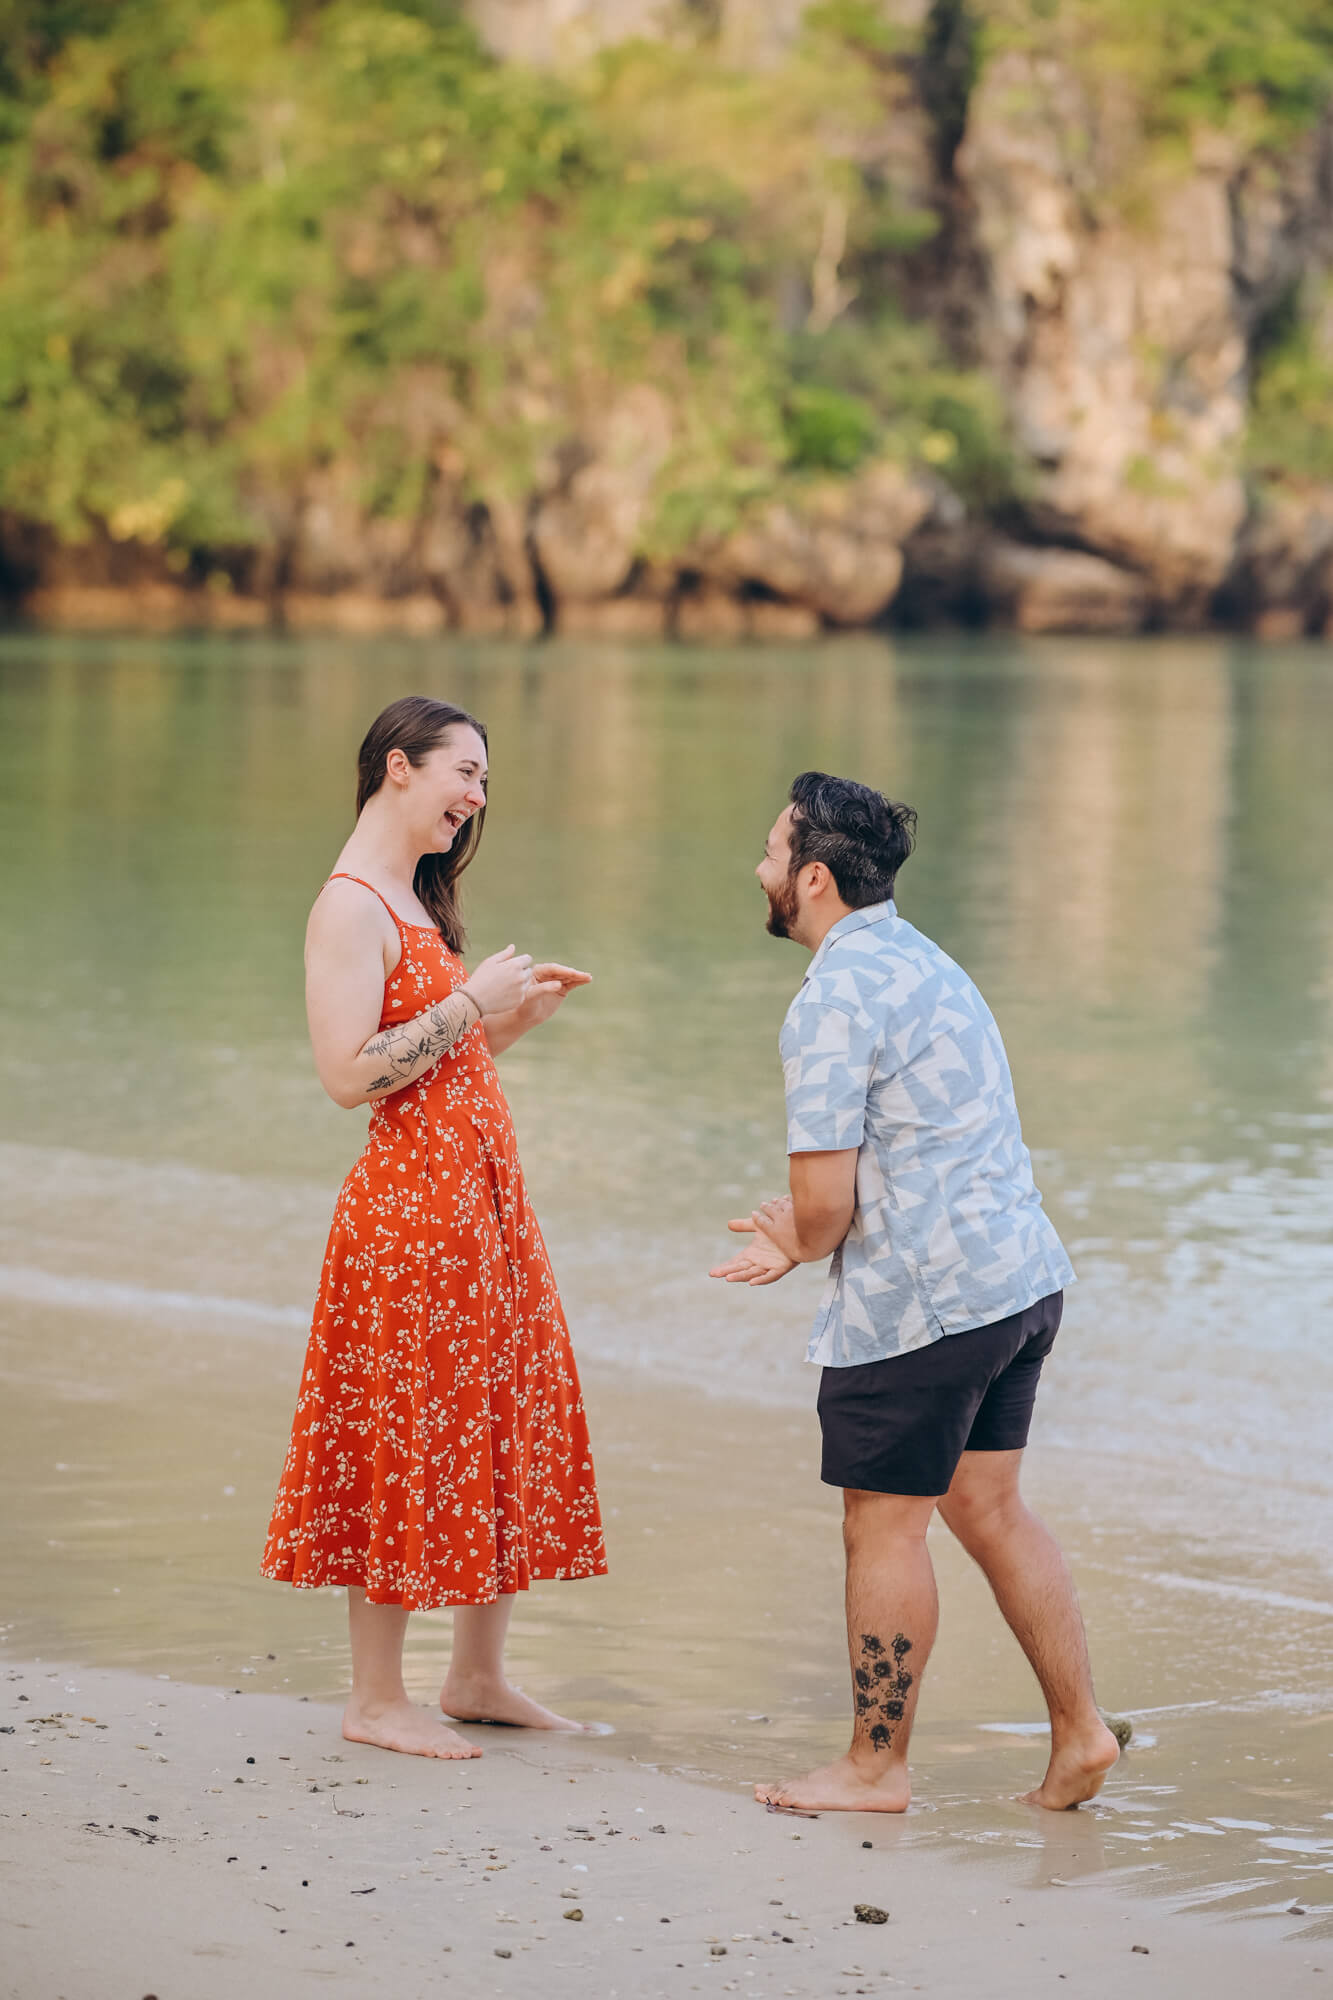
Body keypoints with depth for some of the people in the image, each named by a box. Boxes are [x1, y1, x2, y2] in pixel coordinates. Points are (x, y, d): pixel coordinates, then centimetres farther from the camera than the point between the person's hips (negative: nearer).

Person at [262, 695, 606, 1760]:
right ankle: (376, 1699, 7)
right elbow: (350, 1074, -21)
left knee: (511, 1430, 12)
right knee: (409, 1438, -3)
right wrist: (472, 1001, -17)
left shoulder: (415, 902, 18)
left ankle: (478, 1678, 22)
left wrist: (520, 1013, 9)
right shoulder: (350, 909, -12)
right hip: (412, 1204, -10)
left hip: (485, 1194, 10)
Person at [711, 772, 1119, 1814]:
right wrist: (803, 1234, 19)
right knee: (987, 1504, 17)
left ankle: (877, 1765, 14)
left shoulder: (833, 1001, -16)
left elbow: (826, 1198, -19)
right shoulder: (921, 960, 15)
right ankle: (1080, 1733, 18)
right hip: (1021, 1271, 9)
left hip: (921, 1297, -9)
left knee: (885, 1525, 3)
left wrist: (804, 1244, 3)